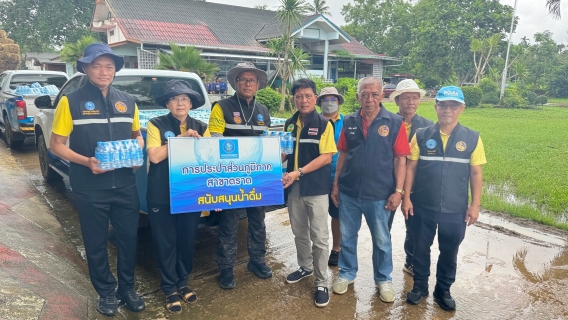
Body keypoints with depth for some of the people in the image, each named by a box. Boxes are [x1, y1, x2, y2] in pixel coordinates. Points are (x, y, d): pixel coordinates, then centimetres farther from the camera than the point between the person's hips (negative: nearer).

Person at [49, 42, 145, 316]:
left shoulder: (127, 102, 7)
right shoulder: (71, 102, -5)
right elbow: (56, 144, -4)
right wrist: (86, 161, -20)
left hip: (125, 184, 3)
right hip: (90, 187, -3)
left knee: (129, 238, 12)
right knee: (96, 243, 10)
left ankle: (127, 288, 31)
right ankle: (106, 292, 29)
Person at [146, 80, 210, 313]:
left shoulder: (201, 127, 6)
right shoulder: (156, 125, -3)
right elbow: (154, 156, -15)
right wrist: (181, 138, -19)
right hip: (161, 196, -3)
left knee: (187, 241, 12)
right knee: (166, 243, 7)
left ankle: (183, 282, 32)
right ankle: (170, 288, 24)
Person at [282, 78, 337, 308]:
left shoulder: (324, 125, -8)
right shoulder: (290, 124, 8)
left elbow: (326, 157, -14)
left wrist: (299, 172, -21)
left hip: (317, 188, -5)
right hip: (294, 187, 5)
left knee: (319, 237, 1)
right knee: (299, 232, 17)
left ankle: (321, 282, 13)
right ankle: (305, 267, 38)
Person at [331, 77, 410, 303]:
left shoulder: (395, 123, -6)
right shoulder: (349, 122, 2)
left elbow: (400, 159, -6)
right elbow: (342, 155, 8)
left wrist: (398, 191, -10)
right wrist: (336, 184, 6)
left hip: (379, 194, -2)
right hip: (348, 192, 3)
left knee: (381, 240, 14)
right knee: (347, 237, 15)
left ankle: (384, 279, 33)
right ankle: (346, 274, 35)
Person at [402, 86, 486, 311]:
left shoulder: (472, 138, -2)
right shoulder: (421, 136, -3)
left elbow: (475, 173, 1)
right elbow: (411, 168, 0)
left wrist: (475, 204, -1)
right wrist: (406, 197, -4)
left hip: (456, 209, 0)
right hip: (423, 206, 0)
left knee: (449, 252, 14)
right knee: (421, 248, 13)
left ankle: (443, 290, 34)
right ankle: (420, 285, 33)